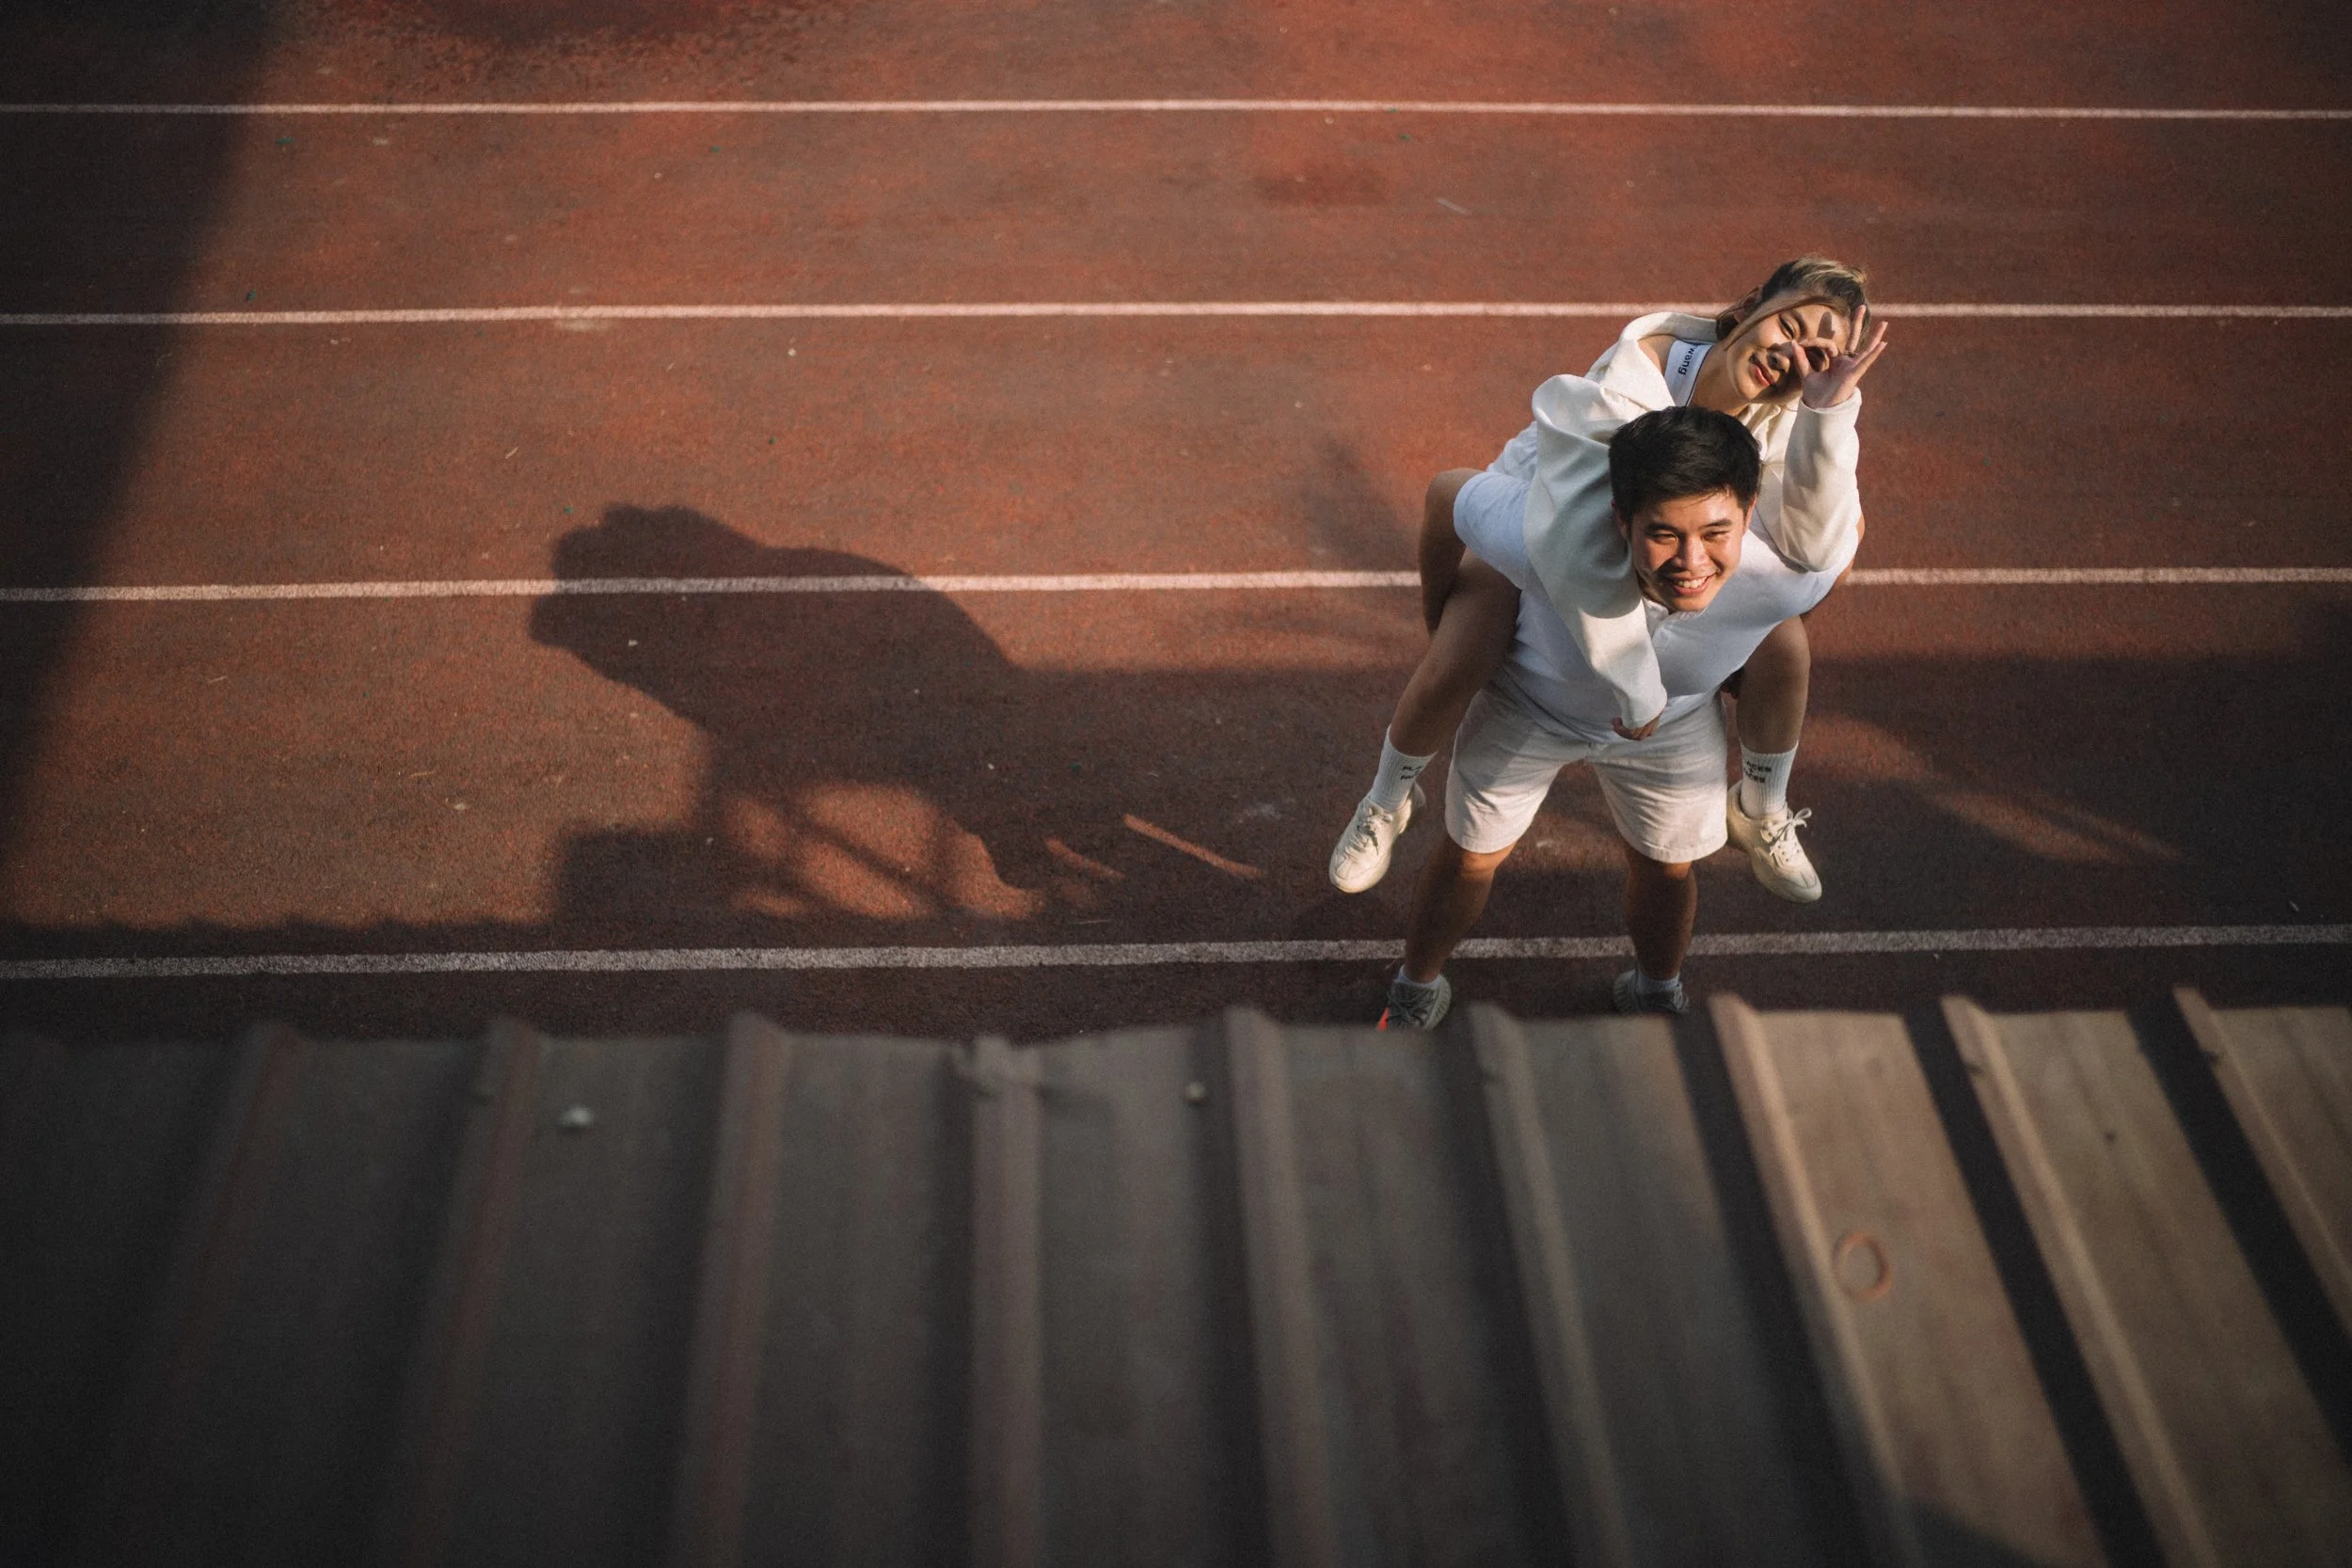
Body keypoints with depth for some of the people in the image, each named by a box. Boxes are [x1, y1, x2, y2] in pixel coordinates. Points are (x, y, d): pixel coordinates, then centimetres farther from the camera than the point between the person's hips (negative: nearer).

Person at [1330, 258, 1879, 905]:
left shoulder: (1782, 416, -23)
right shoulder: (1639, 373, -40)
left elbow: (1816, 547, -39)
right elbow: (1582, 548, -50)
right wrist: (1636, 690, -47)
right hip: (1530, 529, -4)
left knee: (1783, 647, -14)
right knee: (1454, 665, -28)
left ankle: (1759, 812, 18)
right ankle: (1386, 802, 6)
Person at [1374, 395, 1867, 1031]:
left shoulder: (1789, 575, -44)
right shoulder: (1547, 542, -46)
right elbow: (1450, 487, -24)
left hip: (1675, 723, 2)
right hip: (1529, 702, -2)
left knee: (1665, 868, 22)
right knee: (1470, 856, 17)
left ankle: (1655, 992, 57)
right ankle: (1416, 991, 49)